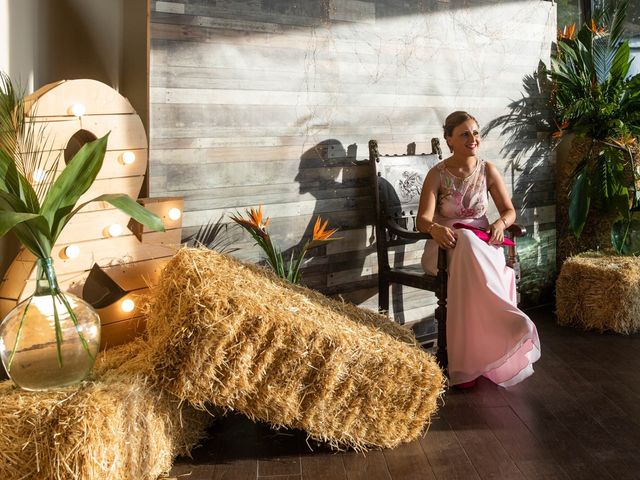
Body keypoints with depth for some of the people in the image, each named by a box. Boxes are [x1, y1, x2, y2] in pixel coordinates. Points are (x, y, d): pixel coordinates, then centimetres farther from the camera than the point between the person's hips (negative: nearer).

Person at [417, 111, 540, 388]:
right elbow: (423, 219, -13)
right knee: (467, 243, -40)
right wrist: (435, 228, -38)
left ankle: (470, 361, -34)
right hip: (447, 244, -2)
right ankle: (509, 324, -42)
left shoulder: (488, 170, 7)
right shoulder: (438, 174, -2)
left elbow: (509, 211, 9)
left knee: (471, 261, -37)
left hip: (483, 243, 2)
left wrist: (500, 223, -16)